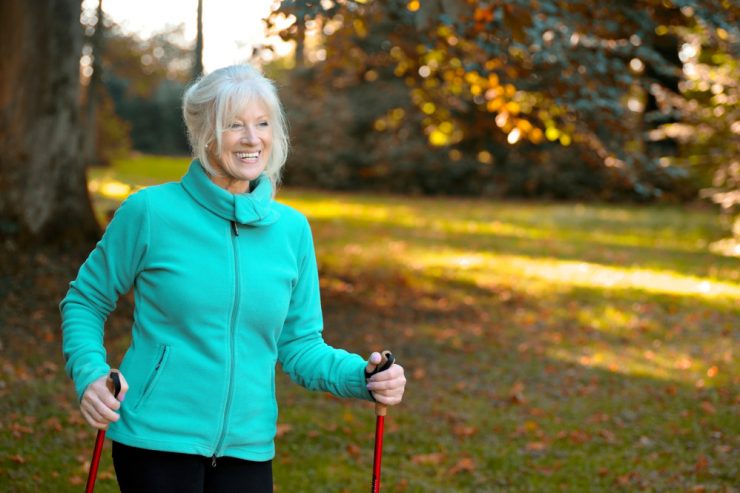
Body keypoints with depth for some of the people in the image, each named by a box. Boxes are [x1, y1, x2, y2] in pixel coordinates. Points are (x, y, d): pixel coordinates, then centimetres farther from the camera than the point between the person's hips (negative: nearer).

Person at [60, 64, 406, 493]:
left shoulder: (292, 229, 4)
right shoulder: (150, 211, -6)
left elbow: (299, 344, 9)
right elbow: (85, 301, 5)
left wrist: (363, 377, -8)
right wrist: (90, 373, -12)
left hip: (248, 446, 4)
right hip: (156, 439, -3)